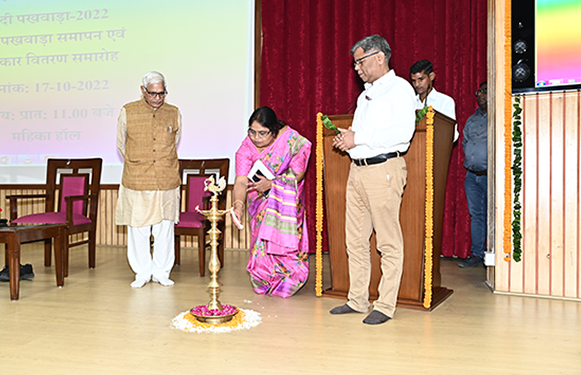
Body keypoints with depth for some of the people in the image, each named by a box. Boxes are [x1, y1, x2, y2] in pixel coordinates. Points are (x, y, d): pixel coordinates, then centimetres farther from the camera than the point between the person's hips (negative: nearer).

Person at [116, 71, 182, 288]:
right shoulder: (128, 112, 0)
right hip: (136, 181, -1)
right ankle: (142, 273, 20)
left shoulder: (174, 113, 4)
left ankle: (161, 272, 21)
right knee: (138, 228, 5)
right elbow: (121, 145, 11)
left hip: (167, 182, 1)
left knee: (165, 227, 7)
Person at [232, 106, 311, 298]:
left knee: (281, 236, -12)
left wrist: (271, 184, -32)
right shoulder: (246, 148, -17)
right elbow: (241, 181, -25)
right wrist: (238, 204, -44)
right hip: (260, 201, 2)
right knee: (262, 240, 0)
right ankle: (263, 282, 19)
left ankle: (284, 283, 8)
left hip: (287, 198, -2)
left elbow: (298, 174, -19)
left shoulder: (291, 140, -22)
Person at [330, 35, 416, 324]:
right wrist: (346, 139, 9)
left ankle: (385, 306, 5)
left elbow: (403, 131, -17)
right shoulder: (365, 95, 24)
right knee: (355, 240, 9)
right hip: (357, 170, 9)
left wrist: (359, 138, -15)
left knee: (388, 243, -2)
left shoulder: (399, 88, -2)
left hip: (384, 170, -9)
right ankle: (357, 300, 18)